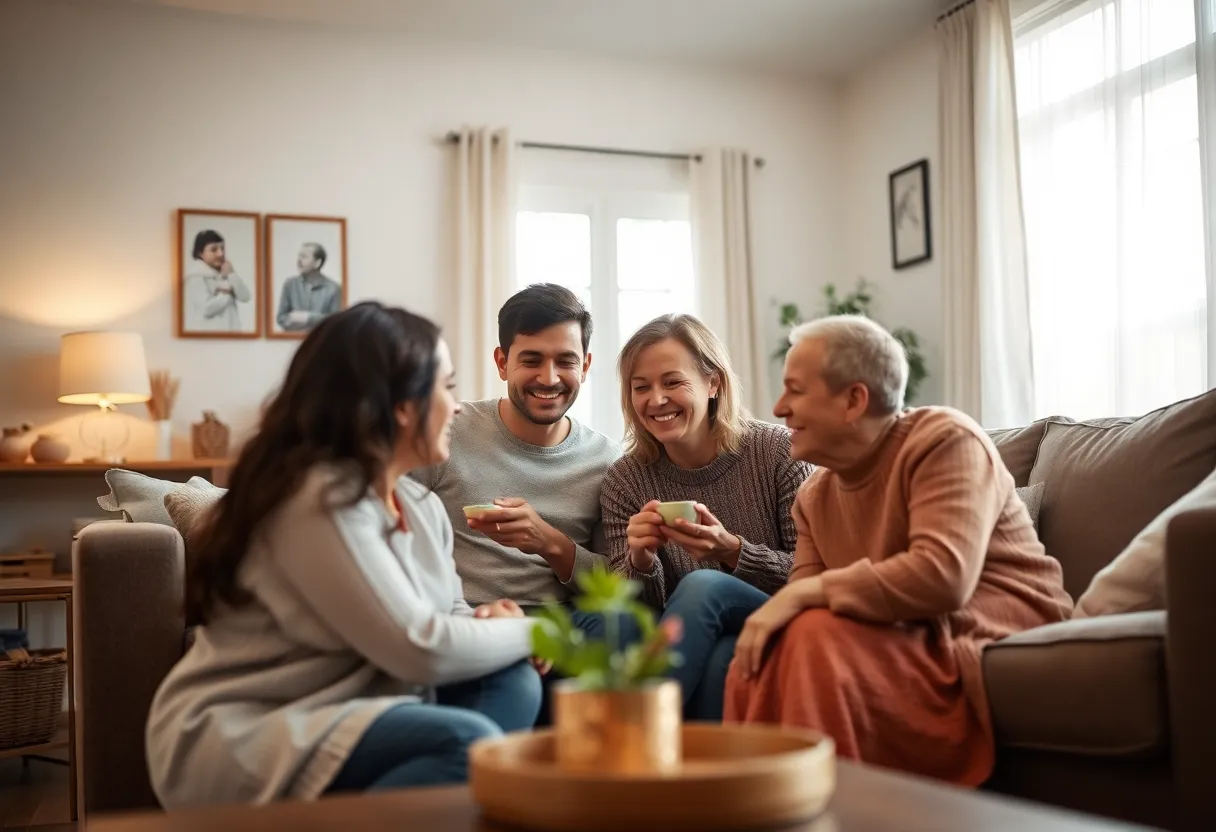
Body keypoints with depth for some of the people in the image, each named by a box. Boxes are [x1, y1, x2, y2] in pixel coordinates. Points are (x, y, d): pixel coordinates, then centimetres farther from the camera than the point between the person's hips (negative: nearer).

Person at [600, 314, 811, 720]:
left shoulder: (778, 452, -6)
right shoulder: (625, 480, 1)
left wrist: (732, 551, -22)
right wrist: (640, 561, -21)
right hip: (689, 649, 1)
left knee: (703, 586, -30)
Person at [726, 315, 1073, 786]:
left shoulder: (945, 441, -10)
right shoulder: (814, 496, 12)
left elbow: (944, 575, -26)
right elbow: (802, 599, 5)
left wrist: (803, 593, -24)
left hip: (993, 639, -6)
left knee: (819, 636, -28)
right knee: (754, 666, -15)